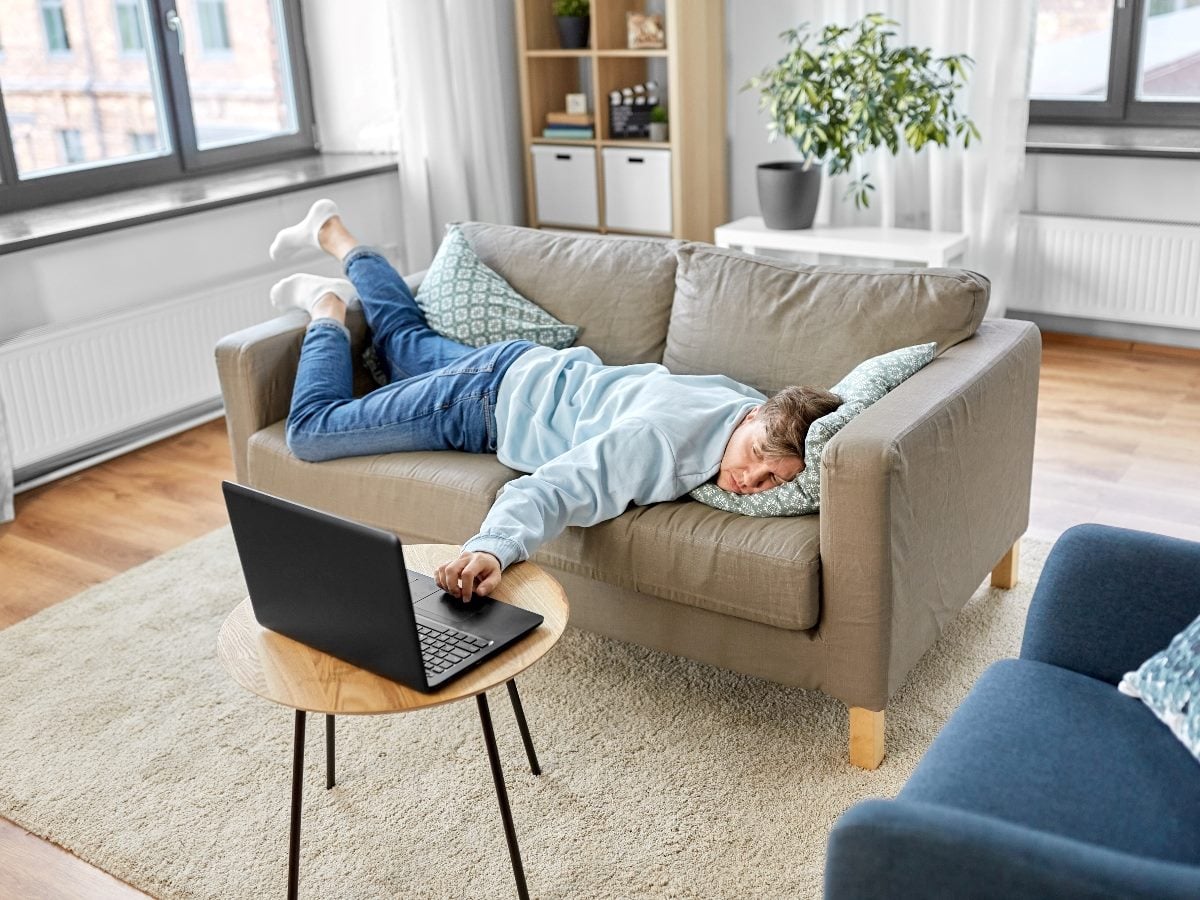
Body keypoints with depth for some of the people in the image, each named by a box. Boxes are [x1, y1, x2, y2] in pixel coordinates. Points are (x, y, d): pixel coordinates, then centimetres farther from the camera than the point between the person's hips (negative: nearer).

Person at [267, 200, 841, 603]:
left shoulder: (760, 410, -20)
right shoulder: (659, 441, -44)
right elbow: (545, 492, -50)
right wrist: (492, 547, -69)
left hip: (543, 372, 7)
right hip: (491, 398, -6)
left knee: (406, 339, 33)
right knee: (310, 431, 2)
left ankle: (333, 234, 51)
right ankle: (329, 311, 26)